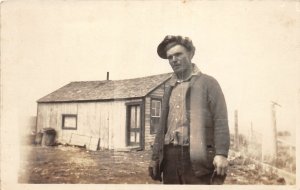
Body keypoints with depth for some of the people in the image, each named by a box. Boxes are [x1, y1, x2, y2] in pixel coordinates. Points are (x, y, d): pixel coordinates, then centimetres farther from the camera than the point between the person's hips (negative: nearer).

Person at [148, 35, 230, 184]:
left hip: (197, 157, -5)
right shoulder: (169, 88, 19)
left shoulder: (208, 83, 4)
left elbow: (220, 120, -6)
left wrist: (221, 153, -17)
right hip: (170, 157, 5)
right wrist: (155, 156, 14)